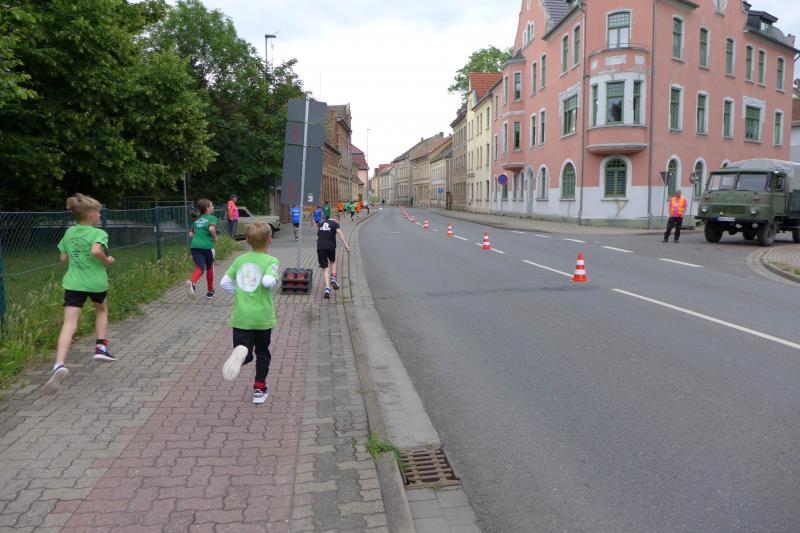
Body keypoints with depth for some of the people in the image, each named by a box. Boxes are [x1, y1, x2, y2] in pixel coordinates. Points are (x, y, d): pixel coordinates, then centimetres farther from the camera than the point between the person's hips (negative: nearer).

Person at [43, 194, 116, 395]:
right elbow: (96, 250, -27)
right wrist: (107, 261, -9)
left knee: (69, 323, -8)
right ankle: (101, 347, 23)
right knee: (101, 310, 29)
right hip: (96, 282, -3)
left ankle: (59, 365, -26)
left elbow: (64, 259, 15)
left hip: (73, 283, 3)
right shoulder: (99, 233, -7)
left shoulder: (69, 232, 11)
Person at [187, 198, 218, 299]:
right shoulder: (212, 218, 0)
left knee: (200, 268, -2)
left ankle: (192, 282, -35)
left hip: (195, 246, 4)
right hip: (207, 246, -3)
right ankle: (210, 291, 28)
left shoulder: (196, 220, 18)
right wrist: (215, 237, -4)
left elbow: (190, 234, 16)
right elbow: (211, 228, -20)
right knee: (209, 268, 17)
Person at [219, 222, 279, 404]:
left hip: (241, 316, 2)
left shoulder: (240, 259, 6)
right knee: (262, 352, 17)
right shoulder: (270, 260, -8)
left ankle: (241, 353, -33)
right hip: (262, 316, -2)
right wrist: (274, 280, -4)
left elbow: (224, 282, 4)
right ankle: (259, 389, 22)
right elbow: (267, 281, -25)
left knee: (245, 352, 2)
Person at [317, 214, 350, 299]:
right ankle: (333, 279, 8)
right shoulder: (335, 223, 9)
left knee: (325, 268, 8)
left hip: (320, 247, 3)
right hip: (330, 246, -3)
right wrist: (346, 244, -18)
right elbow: (340, 232, -11)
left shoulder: (321, 224, 24)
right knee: (333, 261, 27)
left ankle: (327, 288, -4)